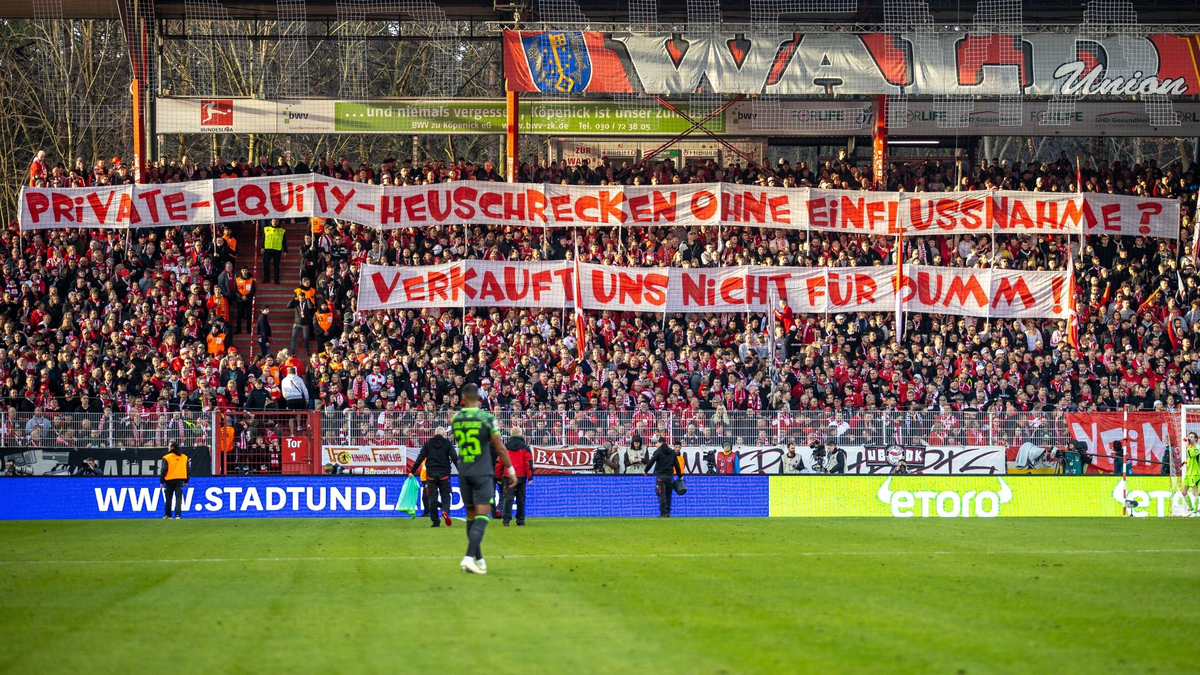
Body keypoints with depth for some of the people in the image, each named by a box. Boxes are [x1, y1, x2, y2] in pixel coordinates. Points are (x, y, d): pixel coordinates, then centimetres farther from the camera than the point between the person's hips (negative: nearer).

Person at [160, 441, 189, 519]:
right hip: (180, 480, 3)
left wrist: (162, 481, -2)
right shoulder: (184, 457, 6)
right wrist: (186, 480, 18)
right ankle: (178, 514, -11)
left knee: (168, 498, 9)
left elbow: (164, 470, -8)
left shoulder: (167, 457, -8)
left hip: (170, 480, -3)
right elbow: (187, 469, 10)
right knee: (178, 497, 0)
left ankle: (167, 514, 16)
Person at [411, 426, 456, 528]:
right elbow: (455, 458, -4)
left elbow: (420, 458, 4)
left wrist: (412, 471, 8)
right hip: (444, 474, -1)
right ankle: (445, 511, -25)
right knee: (445, 496, 6)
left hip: (431, 474, 1)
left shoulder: (428, 444, 7)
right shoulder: (447, 444, 2)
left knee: (432, 498, 4)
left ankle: (435, 522, 2)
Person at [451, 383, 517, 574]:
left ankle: (479, 559, 15)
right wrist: (510, 470, 5)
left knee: (471, 516, 12)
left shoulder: (456, 419, 3)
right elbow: (500, 448, -6)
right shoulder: (486, 418, -9)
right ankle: (469, 557, -24)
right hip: (482, 473, -4)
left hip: (464, 473, 4)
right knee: (482, 516, -8)